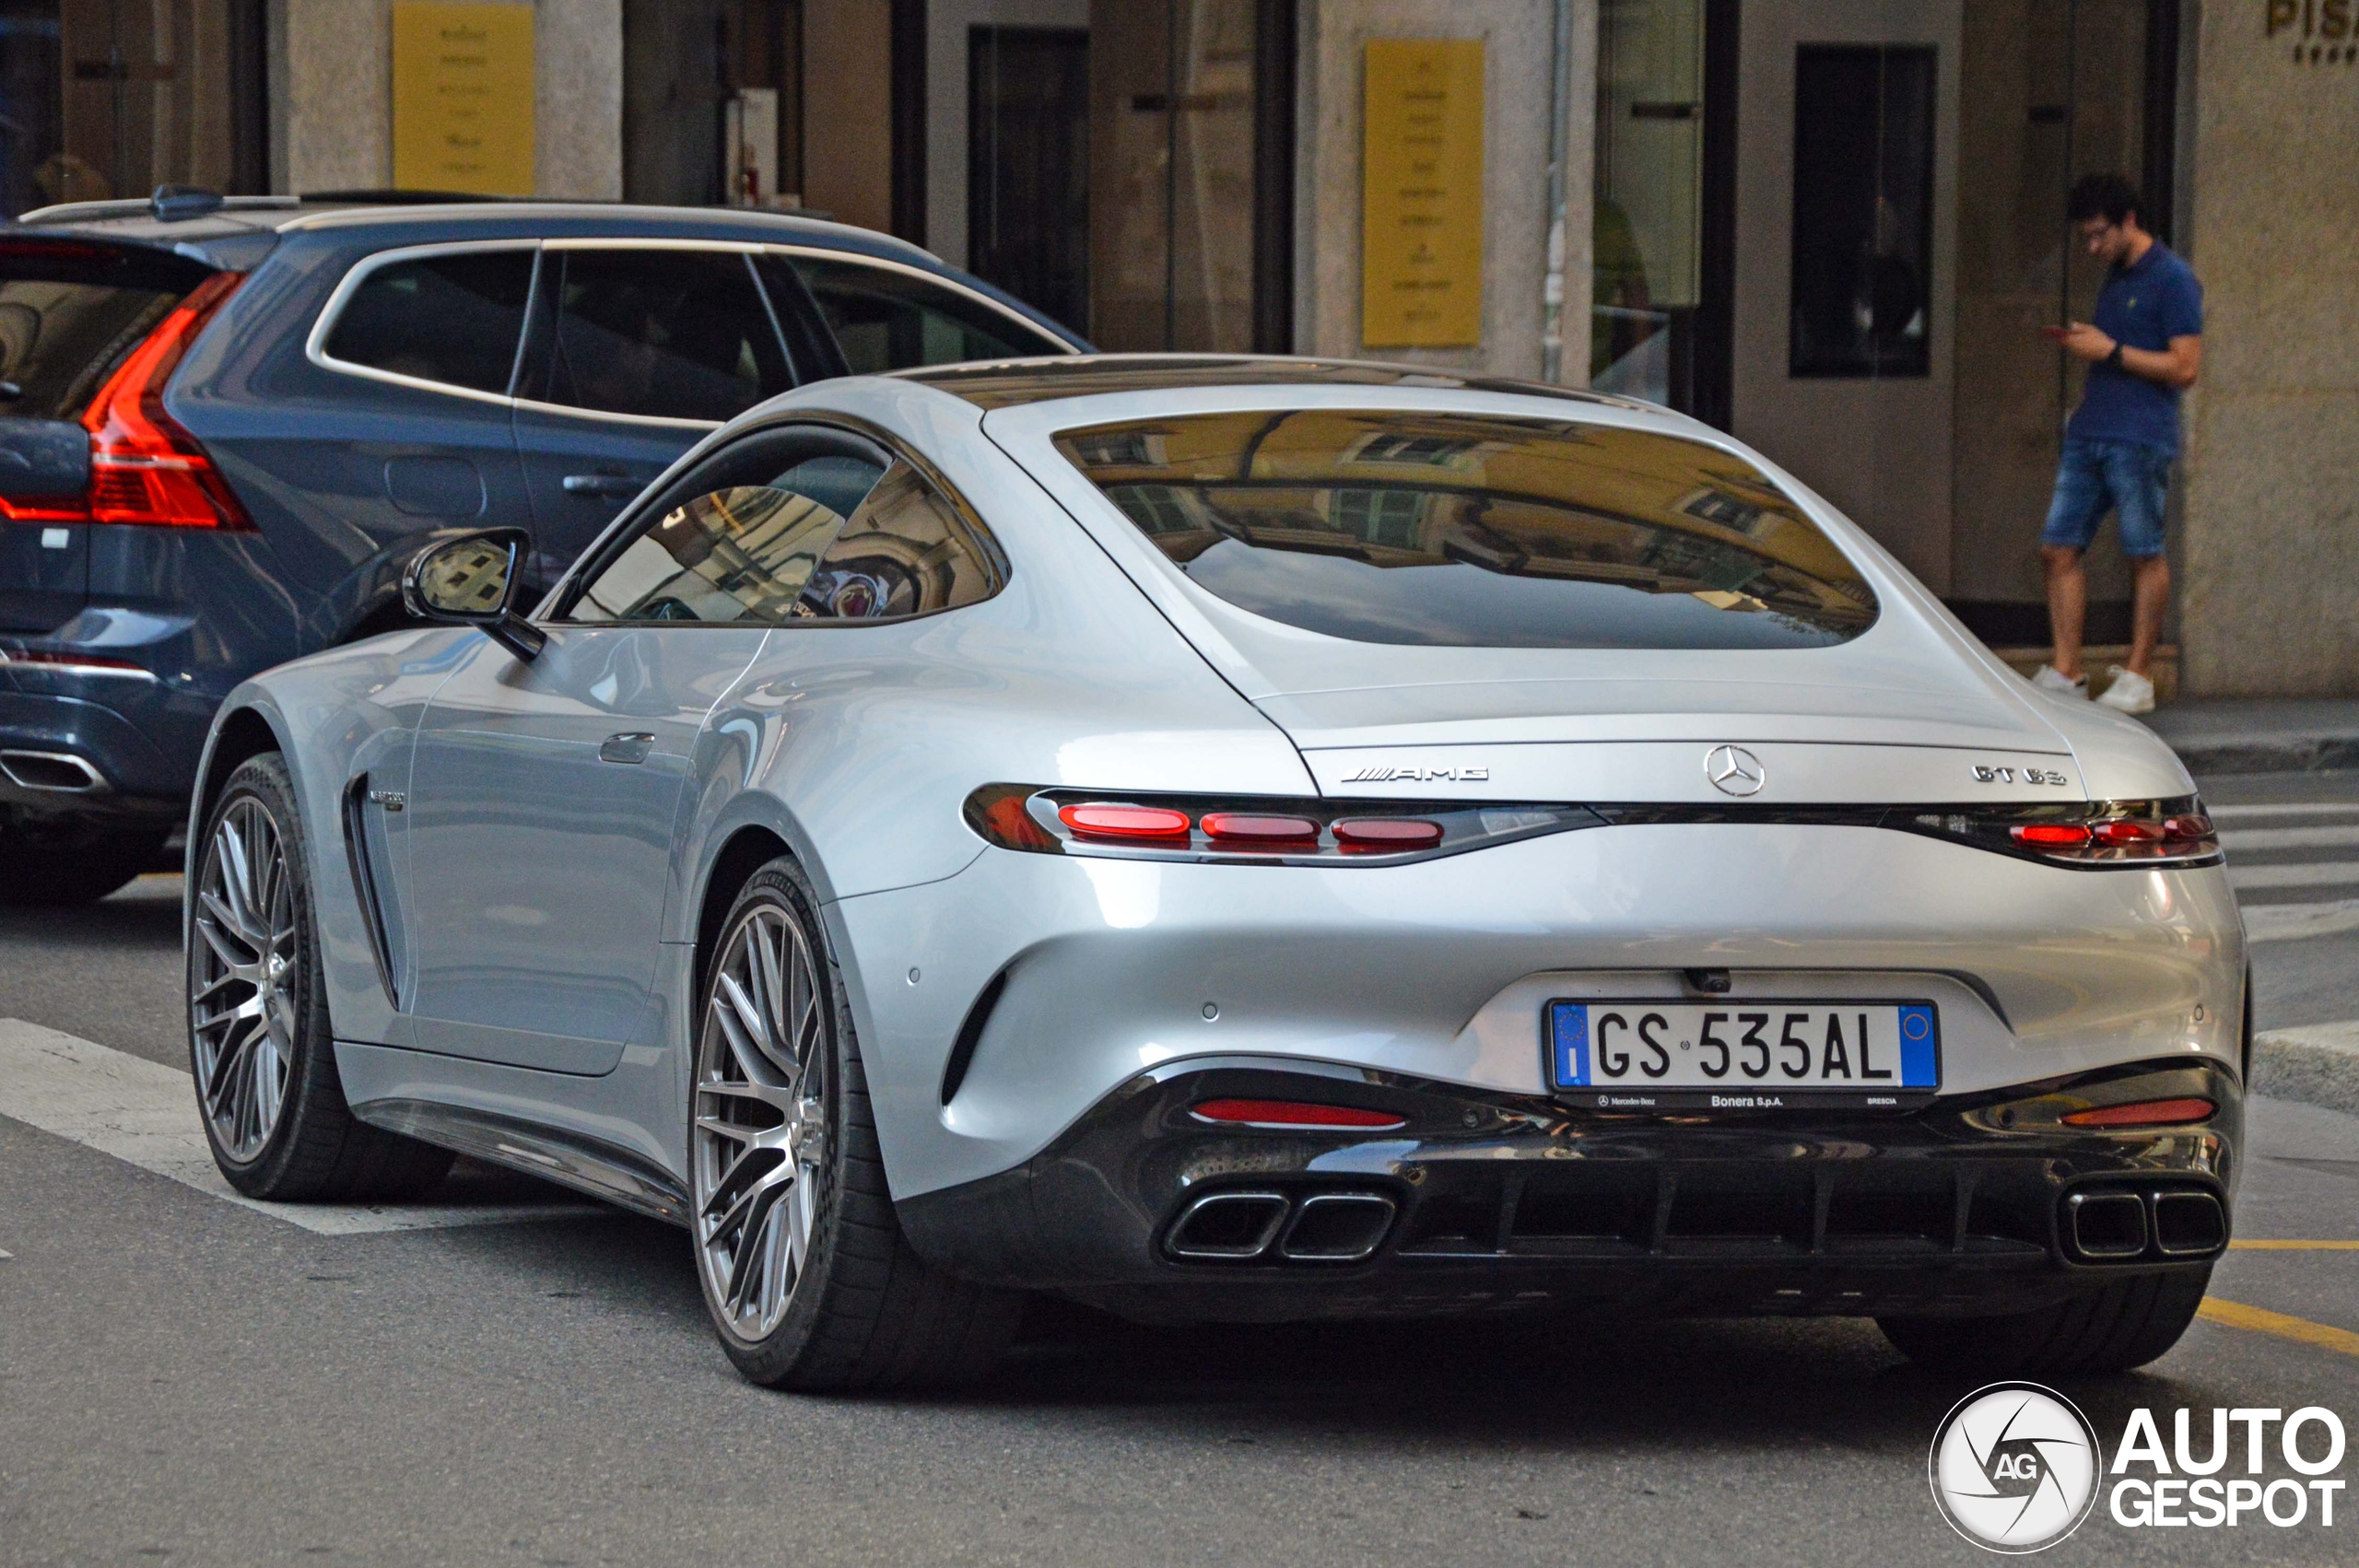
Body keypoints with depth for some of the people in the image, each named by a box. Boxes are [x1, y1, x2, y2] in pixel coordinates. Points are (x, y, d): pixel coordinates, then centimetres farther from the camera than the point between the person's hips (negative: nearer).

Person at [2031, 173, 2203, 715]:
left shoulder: (2172, 279, -7)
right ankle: (2065, 672, 5)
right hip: (2089, 435, 8)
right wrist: (2078, 343, 12)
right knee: (2058, 549, 2)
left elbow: (2184, 367, -13)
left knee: (2144, 555, -1)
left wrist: (2110, 351, -13)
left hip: (2140, 440, -8)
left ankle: (2138, 677, 4)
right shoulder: (2115, 277, 19)